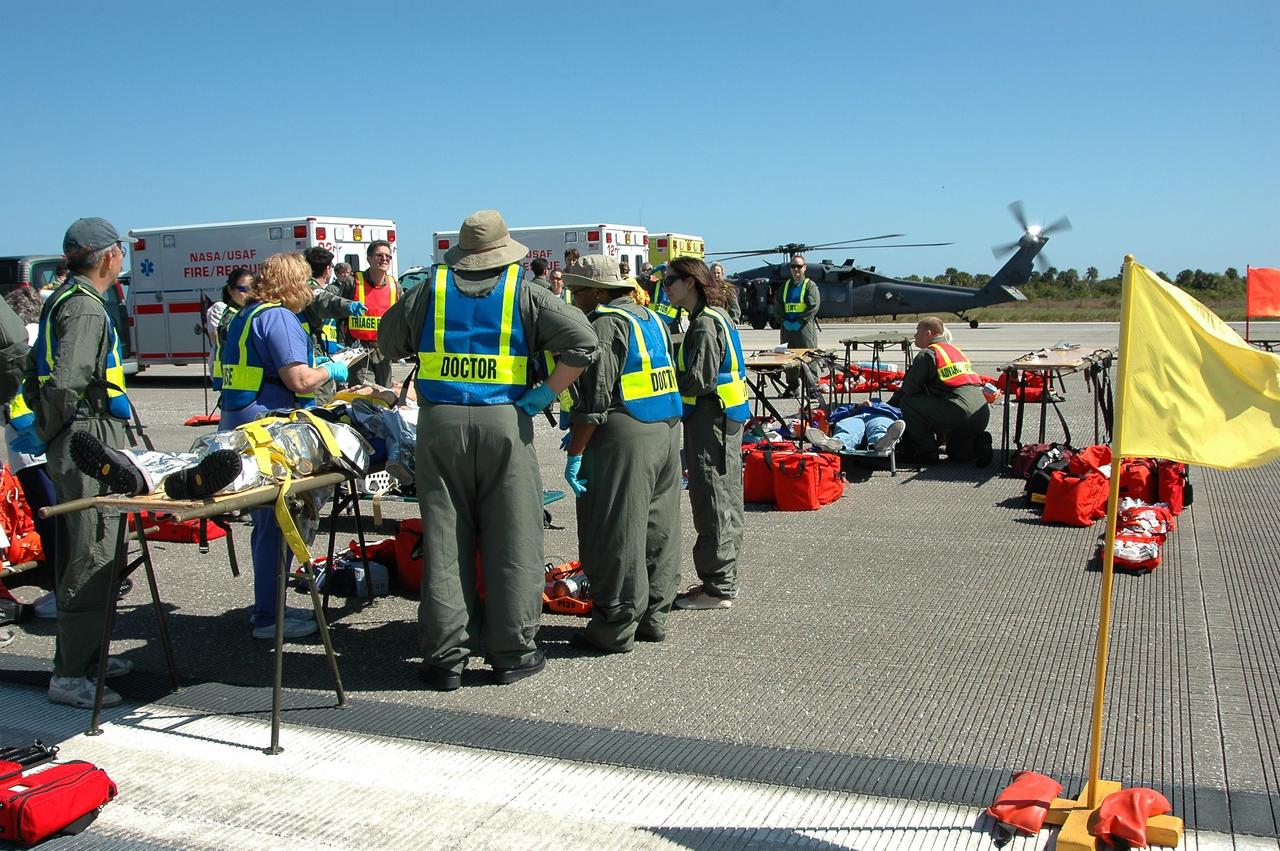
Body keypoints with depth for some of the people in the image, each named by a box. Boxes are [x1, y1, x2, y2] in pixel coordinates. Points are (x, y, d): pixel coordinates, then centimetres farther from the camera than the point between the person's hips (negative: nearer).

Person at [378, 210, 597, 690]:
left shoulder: (429, 291, 8)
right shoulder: (524, 295, 2)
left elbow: (387, 344, 20)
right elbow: (583, 343, -7)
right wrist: (544, 395, -3)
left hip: (440, 422, 2)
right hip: (504, 422, -2)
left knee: (443, 542, 7)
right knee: (512, 541, 7)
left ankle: (445, 656, 12)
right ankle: (512, 652, 13)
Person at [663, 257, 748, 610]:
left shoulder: (704, 323, -17)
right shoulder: (718, 316, 15)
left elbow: (700, 380, -22)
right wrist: (669, 371, 8)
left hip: (710, 421, -11)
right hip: (727, 419, 11)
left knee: (712, 504, -3)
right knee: (726, 501, 15)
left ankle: (717, 588, 4)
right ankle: (725, 580, 26)